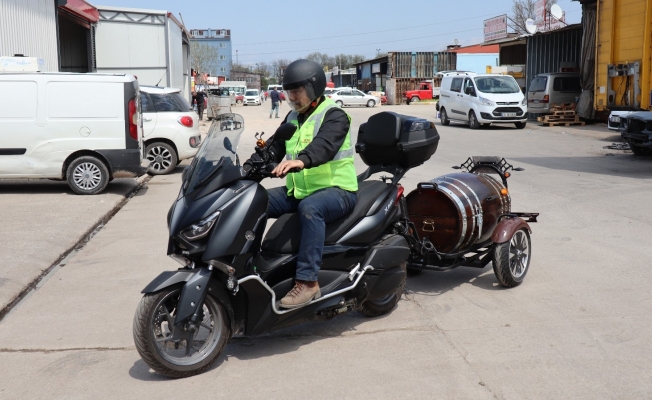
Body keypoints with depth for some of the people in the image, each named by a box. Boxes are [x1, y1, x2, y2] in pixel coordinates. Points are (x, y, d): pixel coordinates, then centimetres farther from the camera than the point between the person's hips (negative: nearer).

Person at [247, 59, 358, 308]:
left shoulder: (334, 116, -10)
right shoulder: (293, 118, 15)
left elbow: (325, 144, -31)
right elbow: (274, 147, 11)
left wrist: (301, 160, -51)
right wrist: (249, 167, -6)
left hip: (336, 189, -8)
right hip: (297, 190, 8)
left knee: (310, 208, -38)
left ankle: (308, 282, -36)